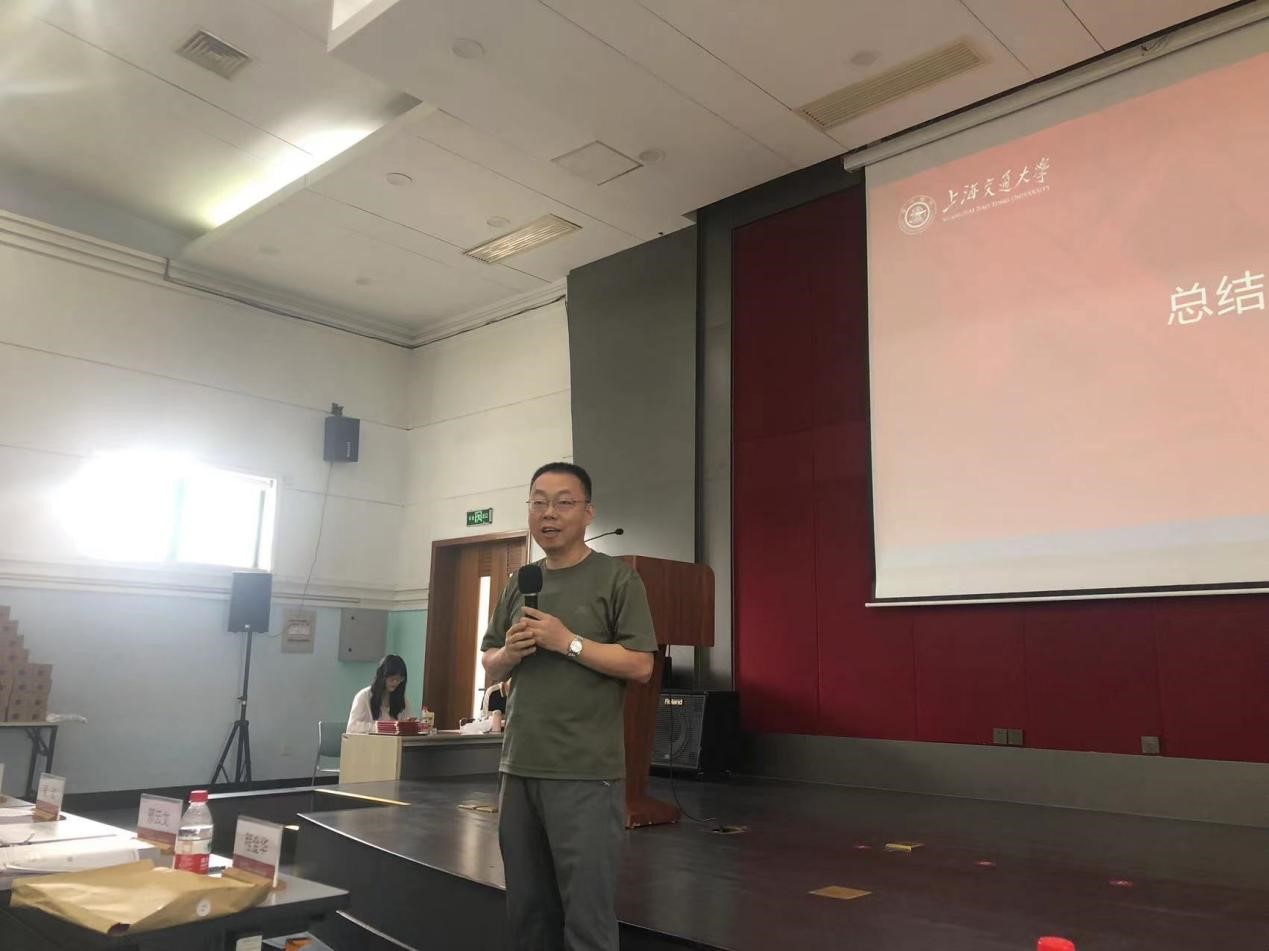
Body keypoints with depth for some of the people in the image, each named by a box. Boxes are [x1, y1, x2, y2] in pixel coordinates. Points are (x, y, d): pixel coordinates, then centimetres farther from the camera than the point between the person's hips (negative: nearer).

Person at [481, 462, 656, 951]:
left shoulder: (617, 578, -4)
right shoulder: (519, 585, 13)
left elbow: (640, 666, -10)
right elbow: (488, 667, 17)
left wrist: (568, 641, -16)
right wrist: (510, 652, -5)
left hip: (585, 774, -6)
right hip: (519, 769, 6)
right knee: (526, 911, 16)